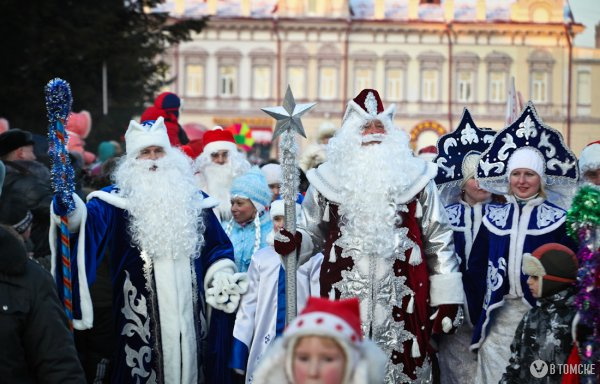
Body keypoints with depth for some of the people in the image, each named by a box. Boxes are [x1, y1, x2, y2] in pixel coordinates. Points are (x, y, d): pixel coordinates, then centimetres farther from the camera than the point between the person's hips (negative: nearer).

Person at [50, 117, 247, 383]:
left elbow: (217, 247, 20)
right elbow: (89, 221, -19)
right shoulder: (117, 199, 1)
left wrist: (223, 278, 3)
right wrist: (68, 210, -41)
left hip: (190, 312, 4)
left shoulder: (191, 197, 14)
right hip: (141, 316, -4)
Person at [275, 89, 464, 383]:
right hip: (344, 294, 1)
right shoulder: (329, 178, 9)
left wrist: (447, 297, 4)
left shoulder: (414, 176, 7)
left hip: (402, 295, 0)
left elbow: (438, 241, 8)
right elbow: (314, 233, 17)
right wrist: (294, 242, -7)